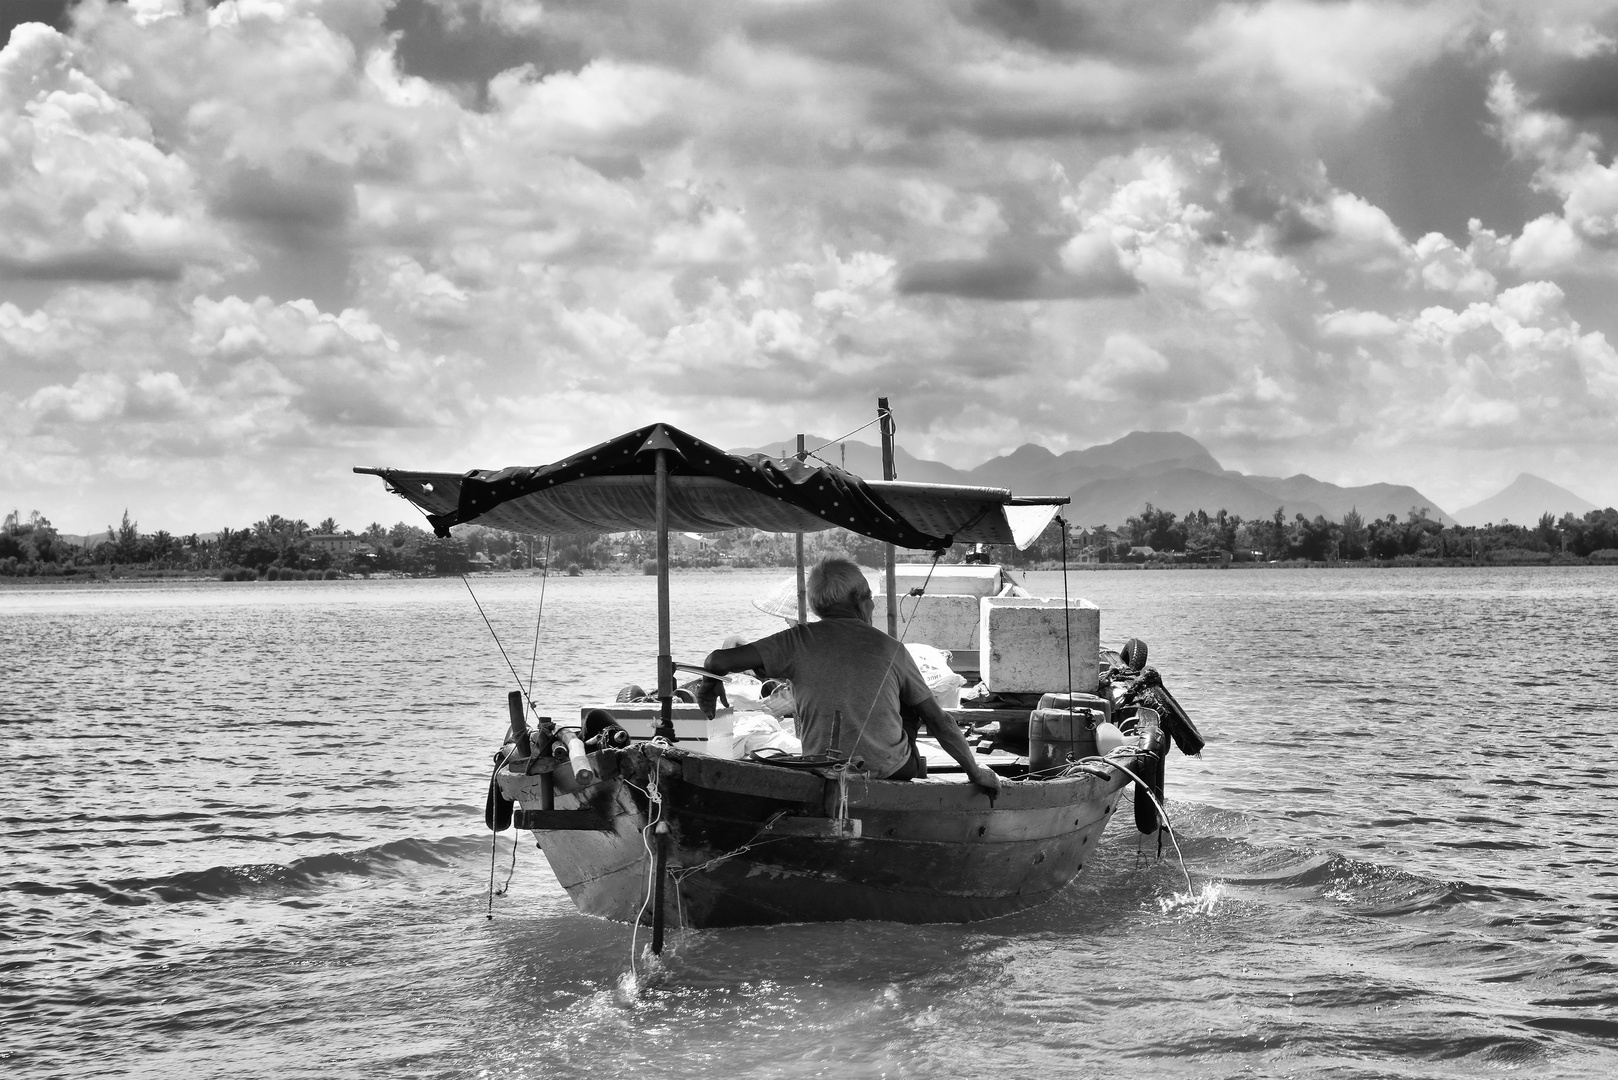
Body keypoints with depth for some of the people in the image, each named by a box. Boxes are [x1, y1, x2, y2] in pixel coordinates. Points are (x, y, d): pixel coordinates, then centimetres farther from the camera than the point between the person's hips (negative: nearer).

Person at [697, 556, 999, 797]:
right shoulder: (889, 649, -7)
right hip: (890, 770, -1)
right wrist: (975, 771, 8)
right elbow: (938, 720, -3)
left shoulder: (799, 642, -7)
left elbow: (718, 661, -10)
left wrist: (708, 688, 13)